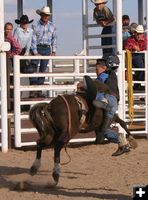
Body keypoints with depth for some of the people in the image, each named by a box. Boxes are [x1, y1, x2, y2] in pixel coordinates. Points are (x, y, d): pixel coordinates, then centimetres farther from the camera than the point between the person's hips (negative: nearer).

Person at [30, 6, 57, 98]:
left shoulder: (52, 26, 8)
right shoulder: (36, 26, -2)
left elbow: (54, 39, 12)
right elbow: (33, 39, -5)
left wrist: (54, 51, 5)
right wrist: (35, 52, -11)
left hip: (47, 49, 3)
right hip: (37, 49, -3)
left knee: (43, 70, 5)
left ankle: (39, 91, 9)